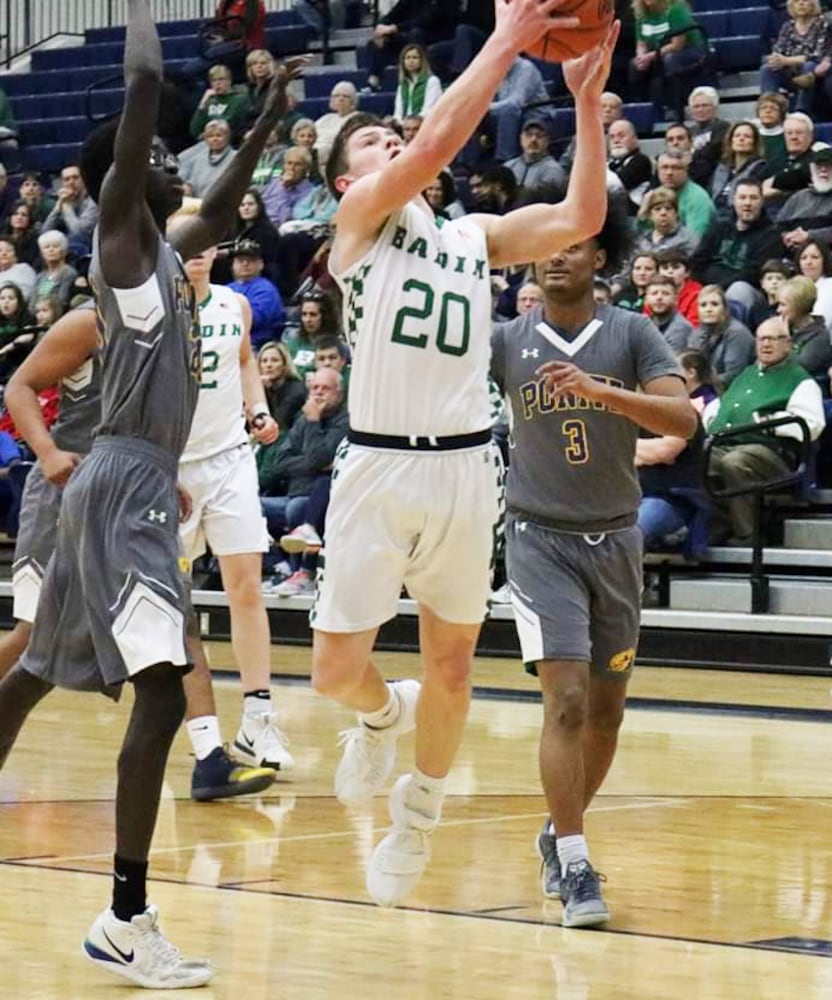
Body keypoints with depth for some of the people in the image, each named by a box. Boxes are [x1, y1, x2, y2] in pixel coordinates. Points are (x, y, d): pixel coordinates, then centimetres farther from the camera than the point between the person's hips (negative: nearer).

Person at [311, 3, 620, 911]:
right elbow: (438, 142, -17)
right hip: (380, 464, -4)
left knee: (450, 667, 10)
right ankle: (381, 716, 31)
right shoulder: (360, 219, 0)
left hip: (464, 467, 4)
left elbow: (580, 219, -2)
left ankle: (418, 814, 33)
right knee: (336, 670, -5)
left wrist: (586, 98, -8)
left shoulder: (477, 237, 13)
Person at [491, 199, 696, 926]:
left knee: (606, 709, 11)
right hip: (541, 538, -2)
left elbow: (683, 419, -16)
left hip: (614, 538, 2)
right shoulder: (506, 341, -1)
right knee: (566, 701, -16)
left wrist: (598, 392, -30)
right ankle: (575, 868, -14)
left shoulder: (631, 334, -4)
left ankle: (560, 833, 33)